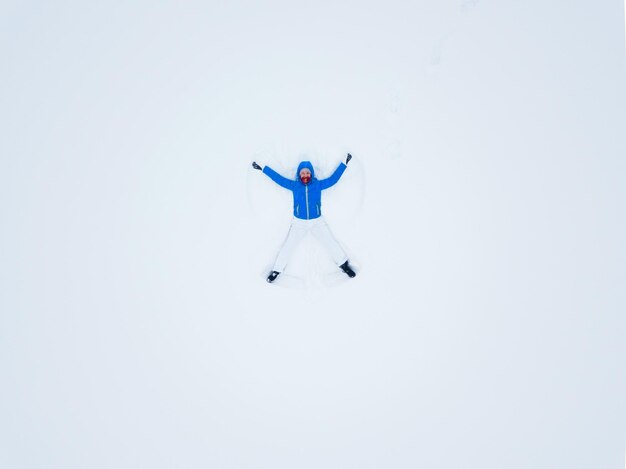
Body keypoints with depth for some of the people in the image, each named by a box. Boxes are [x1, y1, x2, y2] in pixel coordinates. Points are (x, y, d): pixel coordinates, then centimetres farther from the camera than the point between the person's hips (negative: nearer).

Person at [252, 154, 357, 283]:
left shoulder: (318, 184, -7)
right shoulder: (294, 185, -7)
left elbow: (333, 178, -3)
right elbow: (278, 178, -4)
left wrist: (344, 163, -3)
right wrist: (262, 168, -4)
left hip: (318, 222, 0)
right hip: (299, 223, 0)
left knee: (331, 243, 7)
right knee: (288, 246, 4)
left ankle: (343, 264, 26)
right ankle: (277, 270, 18)